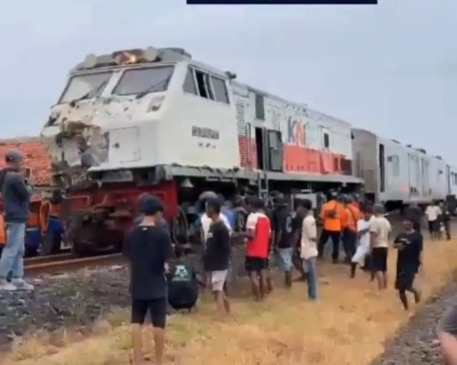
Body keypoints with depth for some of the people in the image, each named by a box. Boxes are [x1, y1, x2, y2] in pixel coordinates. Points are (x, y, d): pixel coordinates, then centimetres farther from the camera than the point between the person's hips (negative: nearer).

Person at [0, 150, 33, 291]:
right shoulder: (15, 177, -17)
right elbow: (26, 194, -17)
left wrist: (23, 183, 5)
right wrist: (28, 187, 2)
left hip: (13, 216, 10)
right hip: (16, 217, -10)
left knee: (19, 250, 12)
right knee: (12, 249, -7)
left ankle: (17, 279, 13)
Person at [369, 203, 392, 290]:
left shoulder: (375, 221, -15)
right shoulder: (386, 221, 10)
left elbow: (373, 235, -19)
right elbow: (389, 232, 17)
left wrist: (371, 247, -13)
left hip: (377, 247, -8)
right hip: (385, 246, 8)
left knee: (377, 268, -9)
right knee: (384, 268, 16)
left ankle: (381, 288, -13)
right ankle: (385, 286, 21)